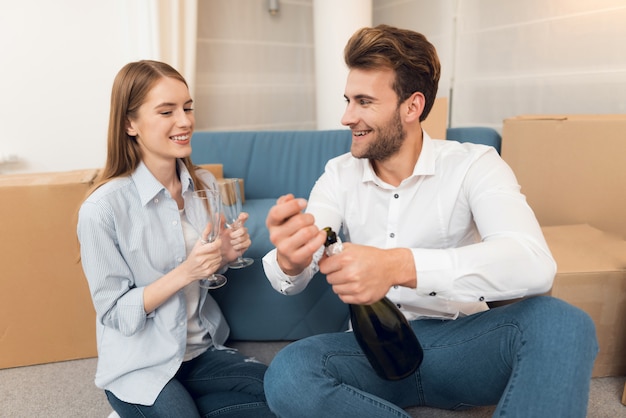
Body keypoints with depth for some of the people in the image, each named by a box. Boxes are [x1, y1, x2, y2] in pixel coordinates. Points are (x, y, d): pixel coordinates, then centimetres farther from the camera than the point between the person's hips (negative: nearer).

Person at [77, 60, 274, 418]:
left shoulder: (205, 185, -2)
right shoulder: (102, 208, -19)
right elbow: (115, 314, -14)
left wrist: (225, 254, -11)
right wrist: (184, 273, -27)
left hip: (202, 350, 5)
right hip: (141, 366, -5)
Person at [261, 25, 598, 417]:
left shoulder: (474, 165, -9)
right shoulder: (339, 175, 0)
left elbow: (534, 264, -29)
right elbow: (292, 281, -10)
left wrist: (399, 266, -43)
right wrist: (289, 260, -36)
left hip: (460, 340, -2)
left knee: (559, 322, -30)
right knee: (286, 375, -27)